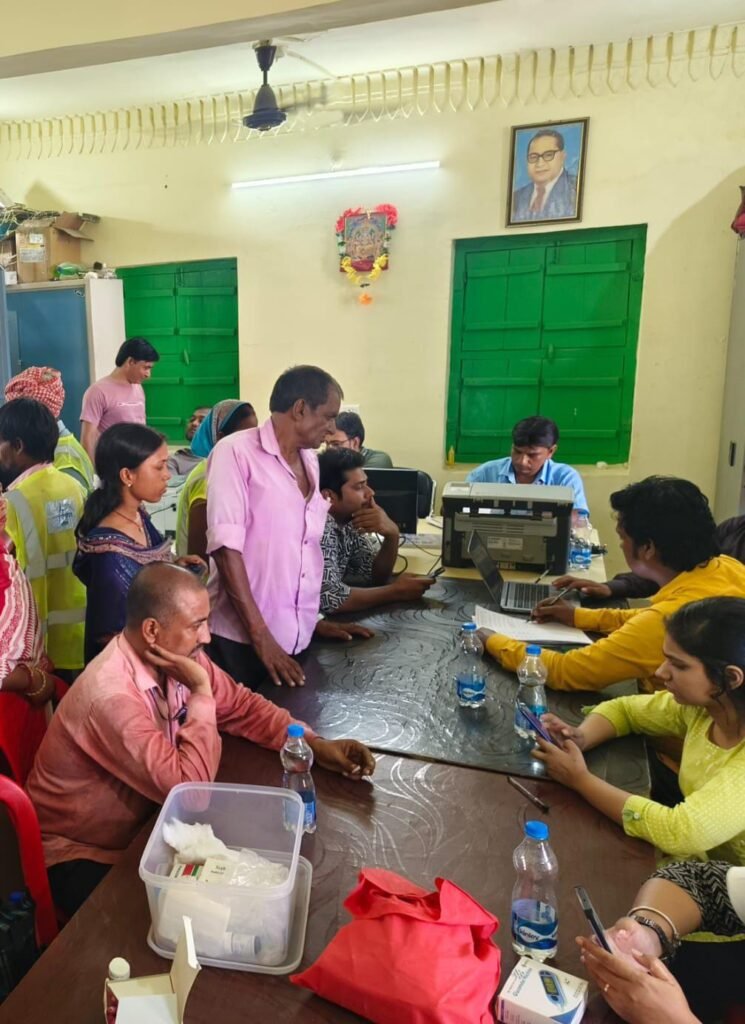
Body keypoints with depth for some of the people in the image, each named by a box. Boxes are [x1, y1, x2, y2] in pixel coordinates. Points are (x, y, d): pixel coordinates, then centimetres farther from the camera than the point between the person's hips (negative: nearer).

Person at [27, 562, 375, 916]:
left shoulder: (180, 654, -12)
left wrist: (314, 745, -15)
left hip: (141, 824, 7)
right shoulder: (112, 696, -36)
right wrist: (200, 691, -32)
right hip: (80, 853, -6)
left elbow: (240, 705, -2)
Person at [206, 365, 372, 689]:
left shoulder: (310, 462, 10)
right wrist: (260, 634, -18)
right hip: (241, 637, -6)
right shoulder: (237, 451, -11)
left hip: (296, 637, 7)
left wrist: (315, 618, 15)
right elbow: (225, 545, -17)